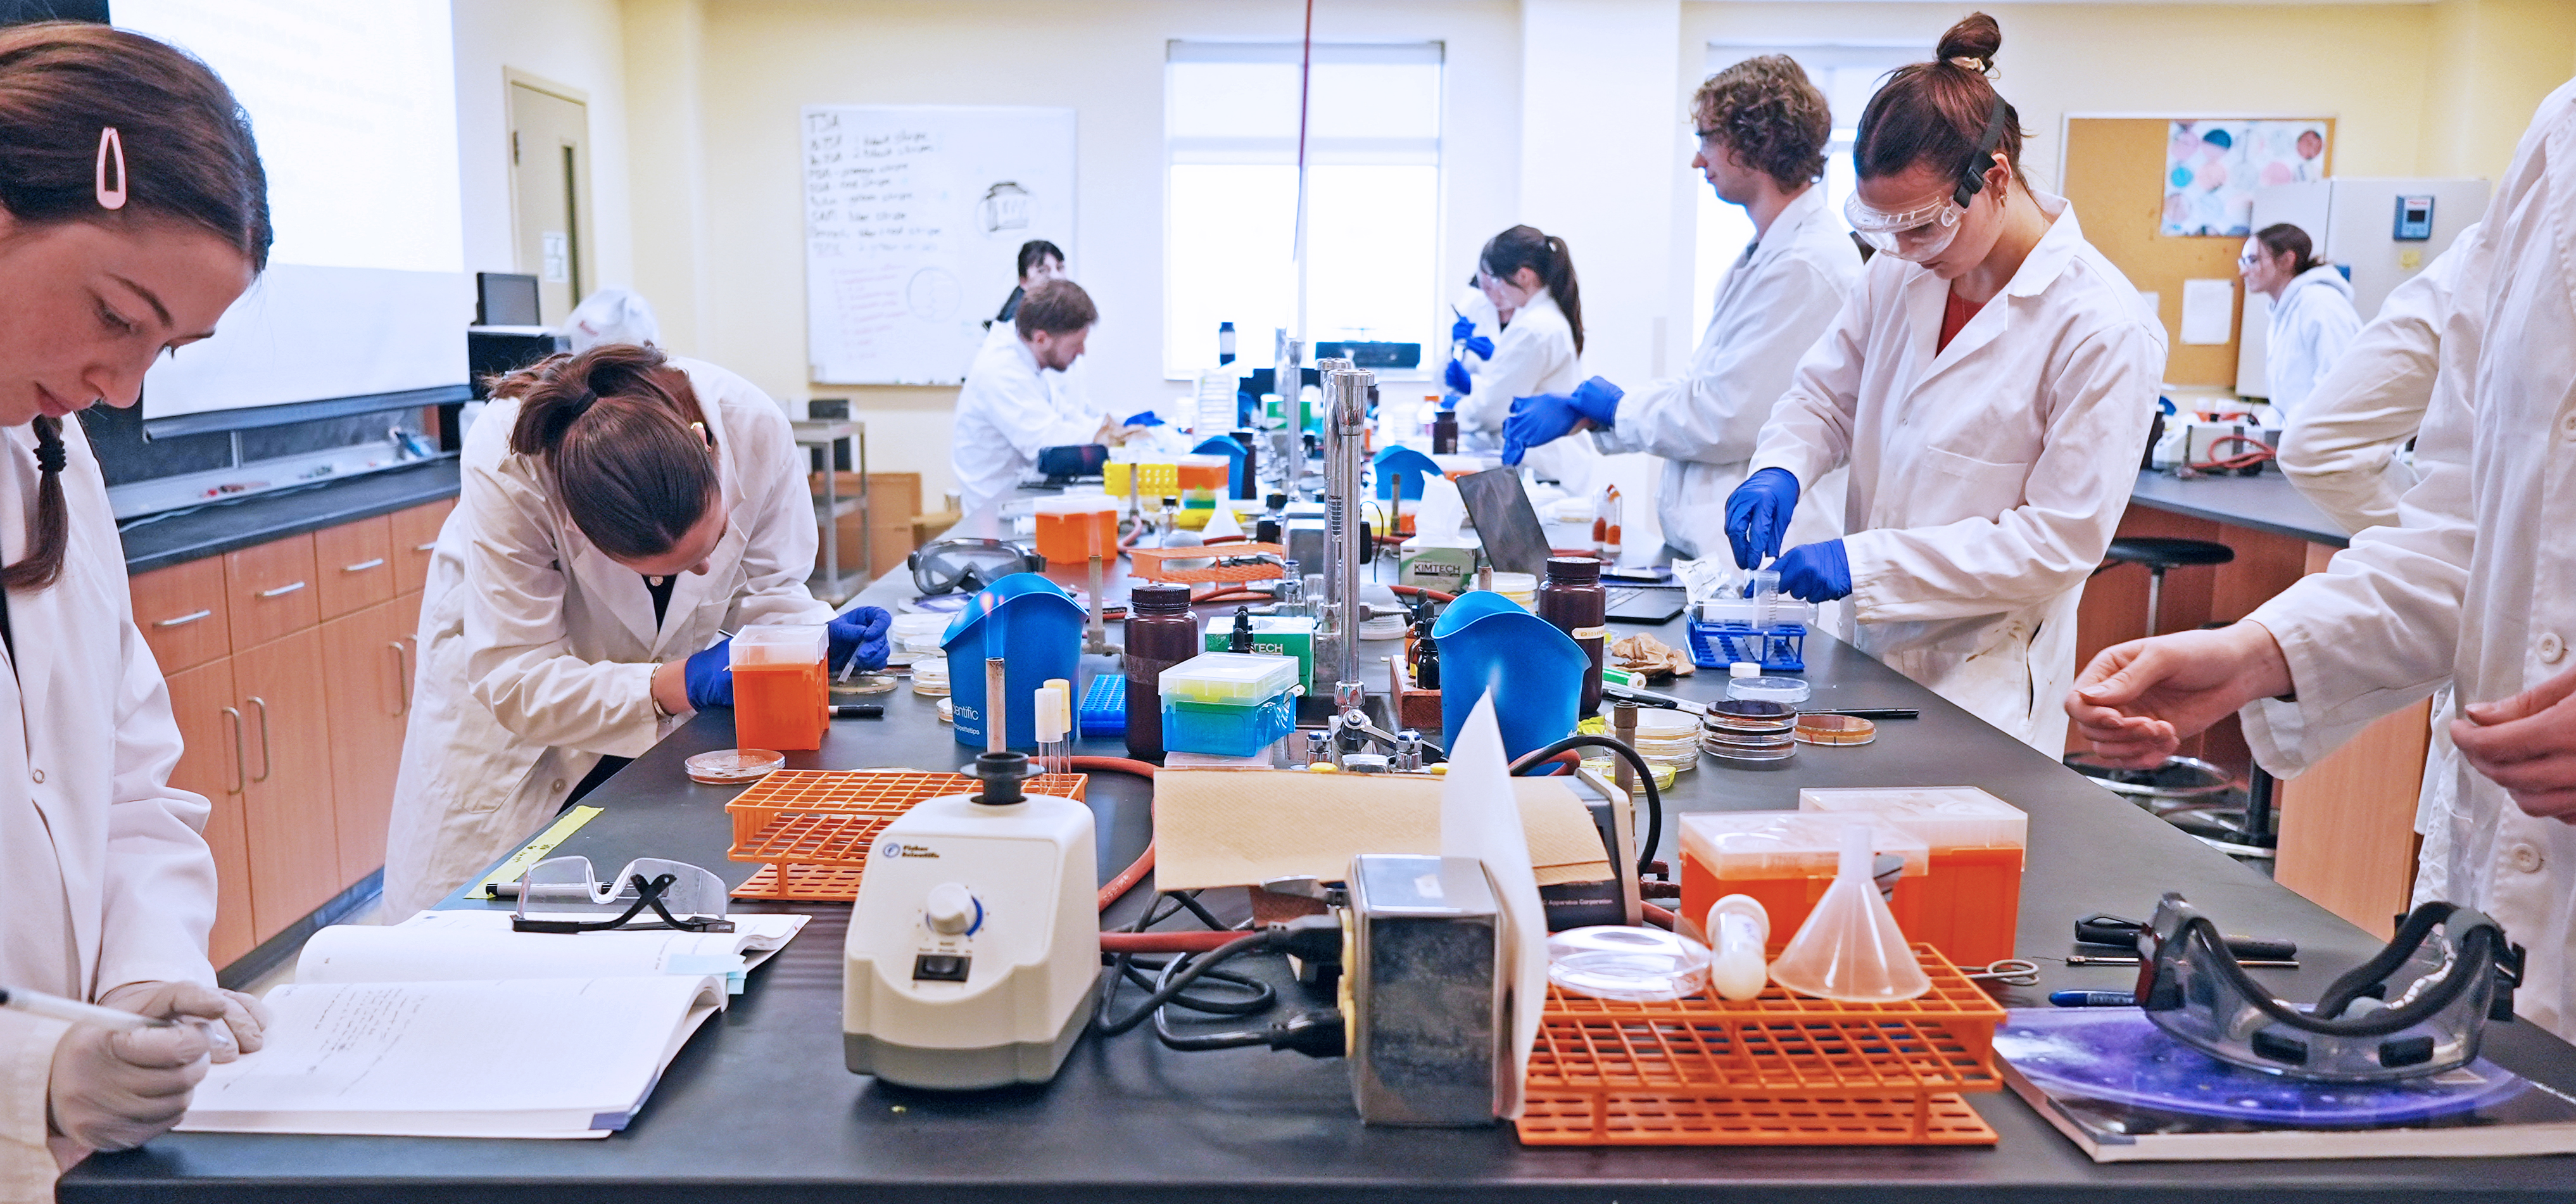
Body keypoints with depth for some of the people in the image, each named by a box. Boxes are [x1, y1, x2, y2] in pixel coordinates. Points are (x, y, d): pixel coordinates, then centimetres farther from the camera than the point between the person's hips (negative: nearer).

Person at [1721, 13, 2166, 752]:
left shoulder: (2105, 329, -16)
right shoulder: (1900, 273, 1)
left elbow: (2063, 539, -16)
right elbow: (1827, 393, 15)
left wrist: (1866, 563, -23)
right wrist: (1780, 470, -9)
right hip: (1872, 657, 5)